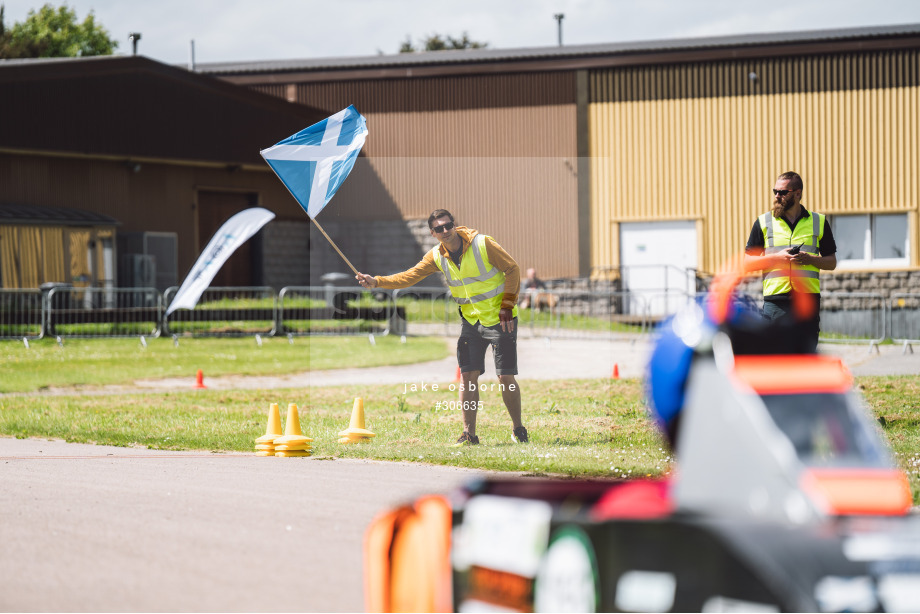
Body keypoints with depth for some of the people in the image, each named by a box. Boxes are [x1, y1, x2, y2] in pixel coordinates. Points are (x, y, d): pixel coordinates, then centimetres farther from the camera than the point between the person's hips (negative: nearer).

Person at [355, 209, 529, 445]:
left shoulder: (482, 244, -15)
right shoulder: (437, 256, 0)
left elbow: (512, 269, -9)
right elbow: (410, 276, -2)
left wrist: (507, 306, -14)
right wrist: (376, 282, -15)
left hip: (500, 319, -5)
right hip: (471, 320, 5)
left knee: (506, 377, -8)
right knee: (468, 375, -2)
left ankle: (518, 430, 7)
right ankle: (469, 434, 6)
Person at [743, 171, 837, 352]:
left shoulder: (819, 222, 11)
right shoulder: (763, 222, 9)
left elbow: (832, 262, 13)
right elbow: (748, 262, 8)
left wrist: (809, 259, -7)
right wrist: (776, 257, -8)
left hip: (808, 299, 1)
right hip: (776, 301, -1)